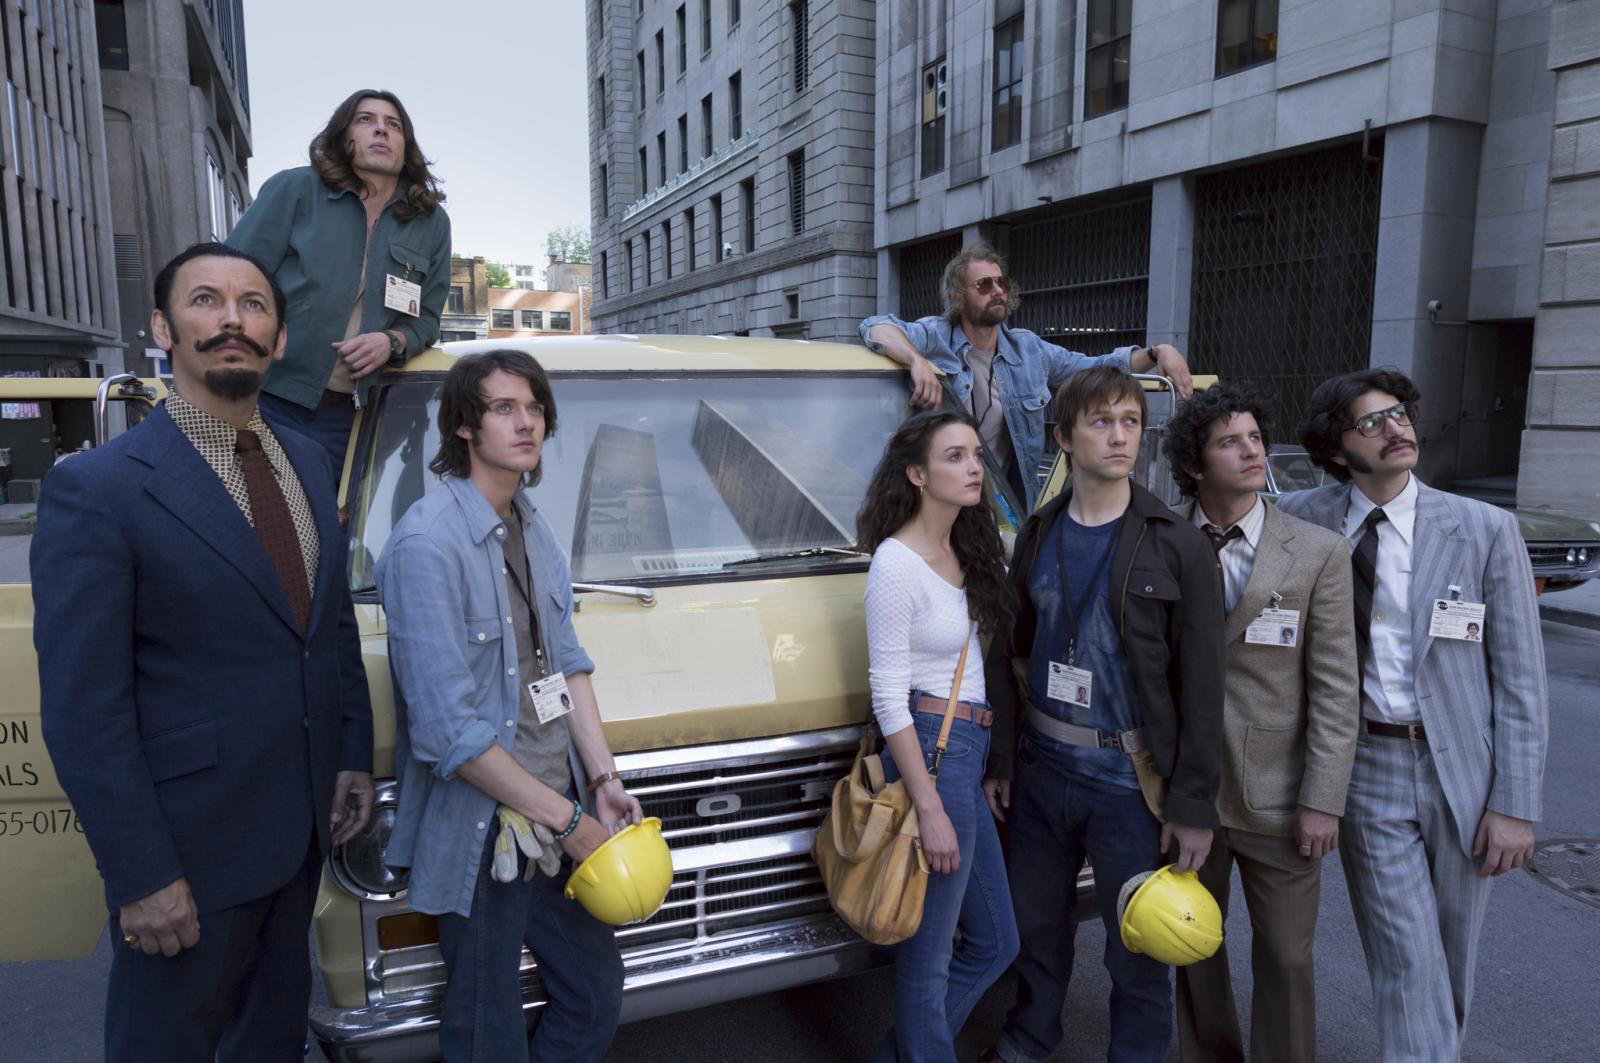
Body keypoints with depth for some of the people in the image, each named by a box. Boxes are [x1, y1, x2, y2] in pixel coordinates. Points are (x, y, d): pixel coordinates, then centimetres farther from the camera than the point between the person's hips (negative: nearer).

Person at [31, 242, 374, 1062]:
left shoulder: (306, 461, 4)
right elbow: (83, 711, -17)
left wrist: (355, 753, 7)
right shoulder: (97, 489, -16)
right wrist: (142, 878, -17)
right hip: (189, 841, -6)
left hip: (303, 825, 6)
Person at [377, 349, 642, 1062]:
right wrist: (568, 821, -16)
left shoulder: (533, 527, 7)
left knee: (597, 992, 17)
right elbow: (448, 730, -22)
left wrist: (604, 777, 1)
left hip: (553, 808, 7)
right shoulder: (427, 544, -19)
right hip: (480, 833, -7)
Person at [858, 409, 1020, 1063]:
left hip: (972, 750, 9)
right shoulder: (896, 564, -16)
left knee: (994, 943, 18)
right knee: (929, 956, 6)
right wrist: (930, 810, -17)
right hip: (931, 752, -9)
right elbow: (888, 698, -16)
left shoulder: (966, 550, 9)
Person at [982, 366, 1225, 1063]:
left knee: (1136, 948, 11)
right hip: (1041, 765, 4)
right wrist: (999, 760, 4)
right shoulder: (1039, 535, 2)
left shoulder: (1178, 546, -9)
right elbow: (1008, 652, 5)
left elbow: (1200, 686, -10)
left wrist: (1193, 805, -12)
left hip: (1130, 777, -3)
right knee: (1036, 923, 20)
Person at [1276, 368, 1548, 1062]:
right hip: (1366, 767, -1)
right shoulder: (1302, 520, -4)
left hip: (1462, 769, 1)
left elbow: (1520, 679, -3)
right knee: (1408, 965, 2)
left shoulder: (1486, 530, -4)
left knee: (1453, 960, 17)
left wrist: (1514, 804, -5)